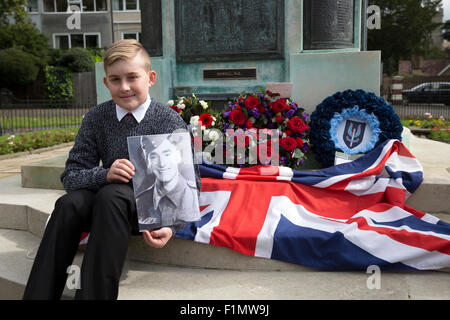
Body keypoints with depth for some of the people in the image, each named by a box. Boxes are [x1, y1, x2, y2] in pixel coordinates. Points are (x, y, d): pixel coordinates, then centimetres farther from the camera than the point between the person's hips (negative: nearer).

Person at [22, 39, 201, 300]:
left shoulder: (170, 120, -7)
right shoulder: (96, 118, 3)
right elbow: (71, 175, 0)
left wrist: (171, 225, -25)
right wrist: (105, 174, -22)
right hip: (105, 198, 4)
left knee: (111, 195, -33)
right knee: (69, 204, -26)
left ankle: (94, 293, -24)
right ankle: (39, 294, -16)